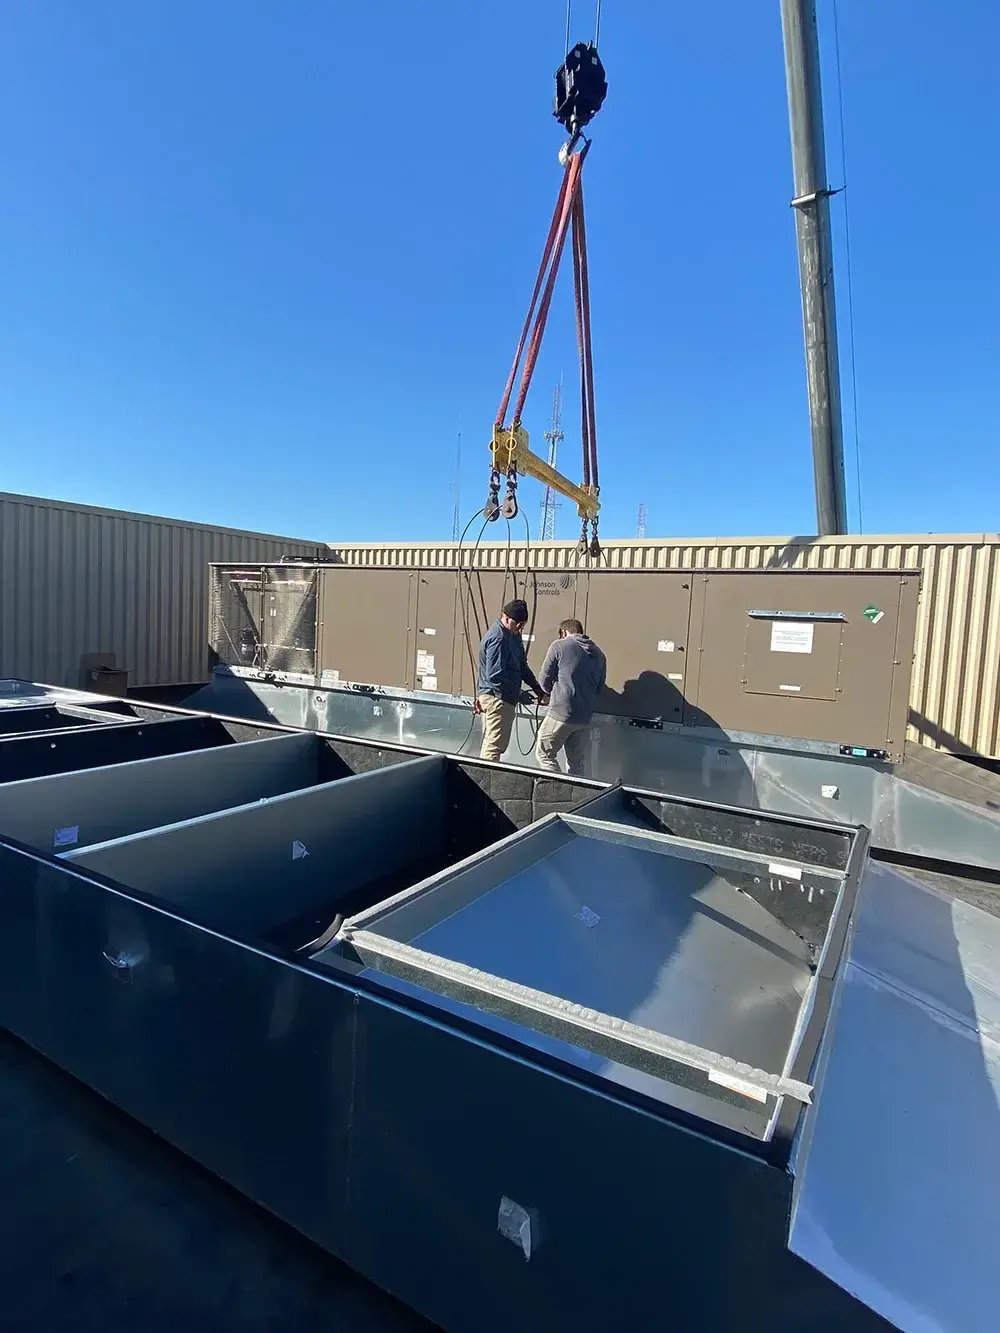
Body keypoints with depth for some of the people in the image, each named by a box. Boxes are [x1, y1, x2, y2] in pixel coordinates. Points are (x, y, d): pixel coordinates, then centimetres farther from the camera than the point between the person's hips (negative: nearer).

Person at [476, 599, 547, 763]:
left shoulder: (513, 634, 11)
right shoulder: (498, 638, -20)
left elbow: (522, 666, 16)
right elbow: (495, 675, -25)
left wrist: (538, 690, 8)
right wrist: (520, 695, -18)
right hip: (498, 698, -10)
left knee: (490, 742, 16)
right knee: (495, 745, -6)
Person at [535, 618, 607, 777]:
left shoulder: (560, 646, -2)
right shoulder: (598, 654, 13)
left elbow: (545, 679, -1)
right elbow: (600, 687, 16)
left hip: (561, 713, -6)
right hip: (585, 717, 6)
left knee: (544, 754, 5)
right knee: (577, 762, 15)